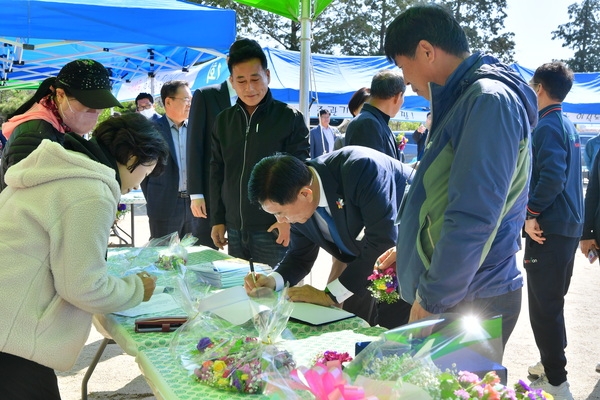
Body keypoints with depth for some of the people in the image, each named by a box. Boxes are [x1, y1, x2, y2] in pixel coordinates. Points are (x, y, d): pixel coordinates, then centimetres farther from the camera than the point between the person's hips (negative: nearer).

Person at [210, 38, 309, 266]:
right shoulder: (223, 121, 9)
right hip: (234, 230, 4)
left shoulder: (290, 118, -3)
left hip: (274, 229, -4)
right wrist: (217, 220, 9)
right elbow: (217, 173, 12)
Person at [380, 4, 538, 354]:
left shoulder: (489, 100, -18)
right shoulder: (464, 99, 14)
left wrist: (430, 299, -17)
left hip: (470, 301, -9)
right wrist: (411, 249, 21)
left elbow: (473, 216, -24)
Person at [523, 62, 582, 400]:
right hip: (569, 226, 10)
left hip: (548, 228, -10)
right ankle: (553, 364, 32)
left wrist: (532, 213, -17)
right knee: (554, 302, 20)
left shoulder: (547, 126, -14)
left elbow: (551, 177, -26)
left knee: (544, 306, -3)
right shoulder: (569, 126, 15)